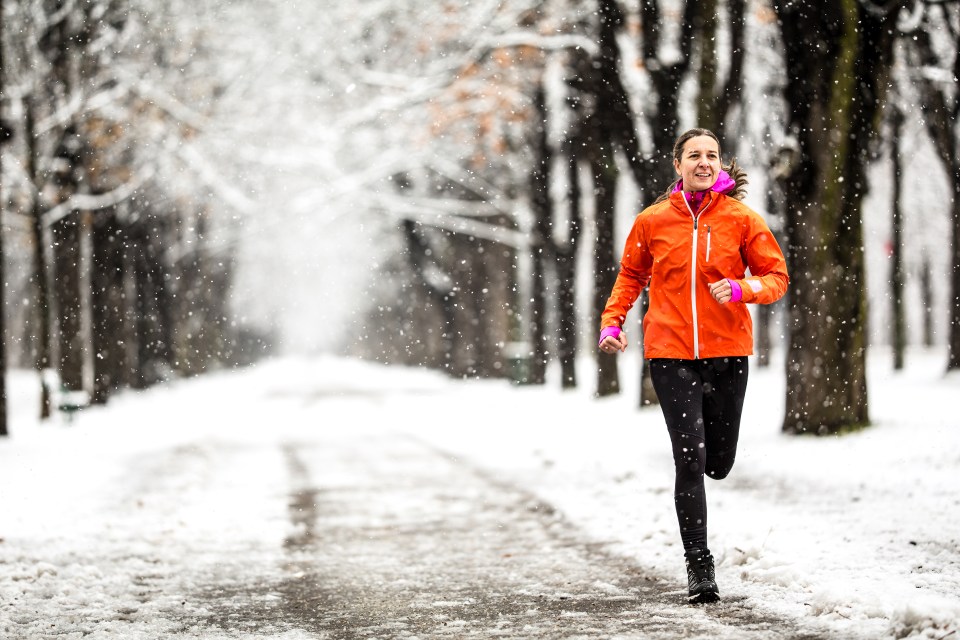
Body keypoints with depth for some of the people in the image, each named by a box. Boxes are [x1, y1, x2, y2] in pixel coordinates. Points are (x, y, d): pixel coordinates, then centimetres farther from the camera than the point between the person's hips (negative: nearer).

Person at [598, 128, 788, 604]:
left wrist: (742, 288, -15)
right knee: (690, 460, -10)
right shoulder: (652, 221, 2)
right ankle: (698, 565, -3)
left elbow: (776, 276, 4)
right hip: (671, 353, -1)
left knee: (718, 464, 9)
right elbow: (631, 275, 17)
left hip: (727, 352, 1)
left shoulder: (741, 219, 0)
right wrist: (612, 322, 4)